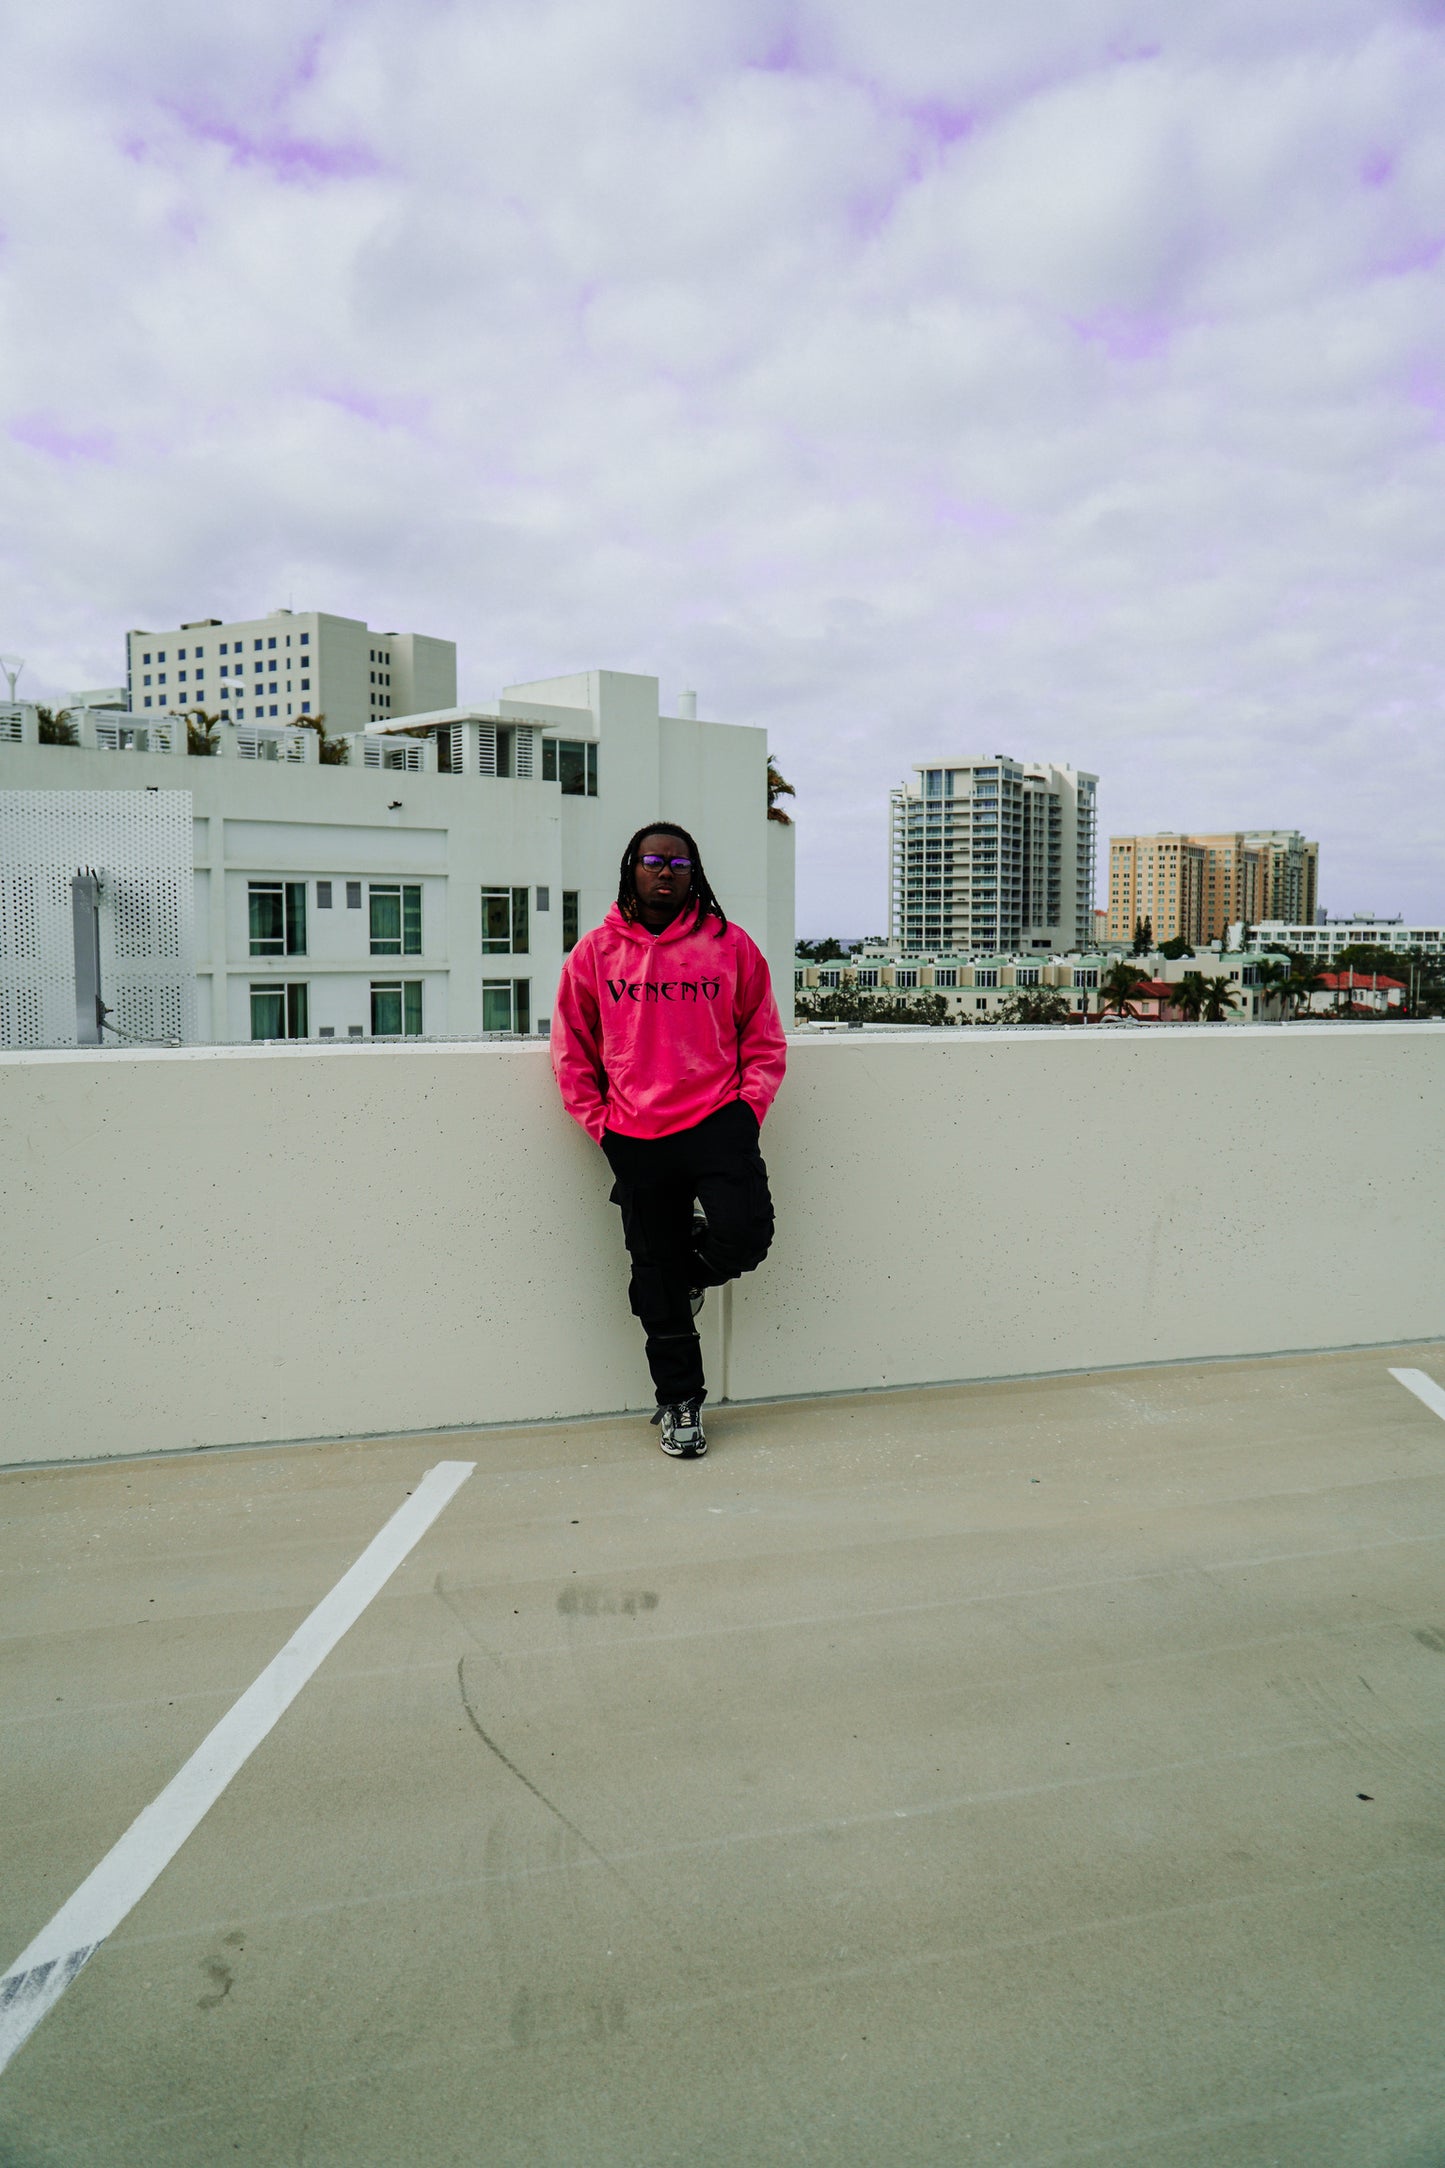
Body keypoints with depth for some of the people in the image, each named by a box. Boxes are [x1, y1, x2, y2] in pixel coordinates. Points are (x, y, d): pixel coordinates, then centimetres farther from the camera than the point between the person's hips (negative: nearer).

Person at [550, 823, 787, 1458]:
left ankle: (692, 1267, 21)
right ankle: (679, 1403, 25)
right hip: (635, 1138, 1)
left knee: (744, 1237, -18)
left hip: (718, 1122, 0)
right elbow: (571, 1050, 10)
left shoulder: (730, 946, 3)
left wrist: (748, 1107, -4)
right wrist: (600, 1122, 2)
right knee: (657, 1280, 7)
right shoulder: (595, 952, 5)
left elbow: (764, 1040, 8)